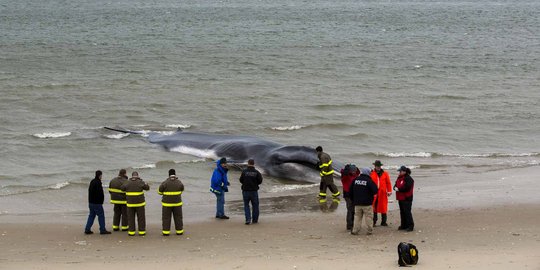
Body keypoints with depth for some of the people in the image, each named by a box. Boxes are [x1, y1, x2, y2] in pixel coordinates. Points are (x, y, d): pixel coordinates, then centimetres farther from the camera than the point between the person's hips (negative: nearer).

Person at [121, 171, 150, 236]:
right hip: (139, 203, -1)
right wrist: (145, 184, 24)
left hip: (130, 204, 1)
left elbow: (122, 188, 12)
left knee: (131, 218, 10)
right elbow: (147, 188, 5)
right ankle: (141, 231, 9)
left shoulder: (127, 183, -4)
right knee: (141, 218, 8)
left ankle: (131, 232, 8)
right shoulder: (140, 182, -8)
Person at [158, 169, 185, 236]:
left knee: (166, 218, 7)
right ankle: (179, 231, 15)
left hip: (167, 203, -2)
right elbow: (182, 189, 12)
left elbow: (159, 191, -4)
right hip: (177, 203, 2)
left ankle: (166, 231, 6)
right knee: (178, 217, 12)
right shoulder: (179, 182, -6)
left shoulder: (165, 183, -14)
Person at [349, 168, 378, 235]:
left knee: (357, 216, 11)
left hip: (357, 203, 4)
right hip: (367, 203, -4)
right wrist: (370, 195, 8)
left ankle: (355, 230, 7)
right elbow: (375, 191, -15)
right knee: (368, 217, 5)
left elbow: (350, 190, 10)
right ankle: (369, 231, 7)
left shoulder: (355, 180, 4)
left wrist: (353, 199, 21)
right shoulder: (369, 181, -13)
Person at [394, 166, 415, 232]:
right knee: (402, 212, 13)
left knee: (407, 212, -10)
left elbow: (407, 188, -23)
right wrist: (395, 187, -5)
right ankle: (404, 225, 20)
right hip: (401, 198, 9)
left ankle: (410, 226, -6)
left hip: (406, 198, -9)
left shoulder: (408, 179, -14)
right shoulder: (399, 178, 15)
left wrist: (398, 189, -16)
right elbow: (396, 185, 19)